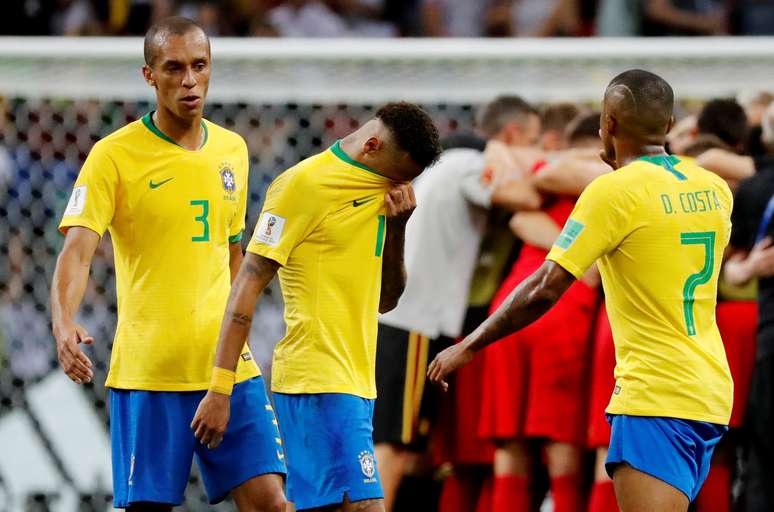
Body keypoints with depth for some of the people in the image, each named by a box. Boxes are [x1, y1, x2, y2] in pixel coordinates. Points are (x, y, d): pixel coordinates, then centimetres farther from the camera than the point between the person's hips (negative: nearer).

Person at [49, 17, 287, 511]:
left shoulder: (232, 150, 10)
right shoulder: (114, 155, -6)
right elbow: (77, 252, -15)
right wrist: (64, 323, -32)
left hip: (227, 363, 4)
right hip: (147, 371, -4)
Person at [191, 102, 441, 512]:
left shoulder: (380, 189, 17)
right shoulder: (303, 184, -7)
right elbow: (248, 286, -10)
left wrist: (396, 229, 4)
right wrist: (219, 390, -15)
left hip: (355, 384, 8)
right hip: (319, 381, -8)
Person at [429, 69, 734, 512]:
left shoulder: (614, 190, -10)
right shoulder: (715, 188, 10)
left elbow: (545, 290, -11)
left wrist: (468, 347, -2)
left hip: (657, 396, -8)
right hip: (711, 391, 8)